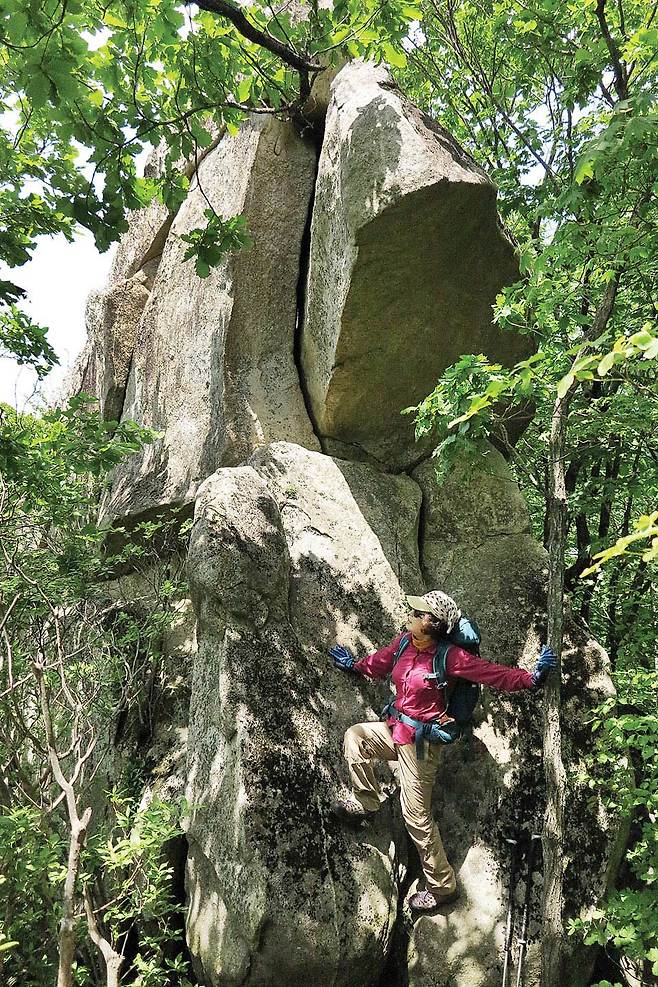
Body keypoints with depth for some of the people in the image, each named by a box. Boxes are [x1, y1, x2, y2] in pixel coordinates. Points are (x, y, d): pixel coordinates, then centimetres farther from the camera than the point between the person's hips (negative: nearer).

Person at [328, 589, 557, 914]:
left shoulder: (448, 656, -22)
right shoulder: (403, 643, -2)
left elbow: (493, 674, -21)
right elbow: (378, 664, 19)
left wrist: (531, 678, -29)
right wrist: (353, 665, 34)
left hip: (421, 741, -7)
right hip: (396, 729, 7)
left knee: (416, 814, -2)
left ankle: (442, 887, 16)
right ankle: (364, 802, 20)